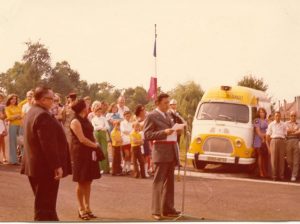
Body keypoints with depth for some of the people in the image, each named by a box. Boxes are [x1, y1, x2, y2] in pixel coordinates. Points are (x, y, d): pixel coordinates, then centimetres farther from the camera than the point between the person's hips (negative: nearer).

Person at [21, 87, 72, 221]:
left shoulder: (32, 113, 14)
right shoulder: (43, 115, -20)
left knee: (45, 204, 19)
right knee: (45, 206, -5)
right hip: (46, 168, -11)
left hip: (35, 166, 11)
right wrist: (57, 166, -22)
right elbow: (48, 144, -25)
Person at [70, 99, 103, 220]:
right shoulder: (75, 121, -12)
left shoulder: (86, 120, 14)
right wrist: (95, 145, -7)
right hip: (80, 153, -8)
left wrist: (95, 146, 0)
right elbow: (82, 139, -16)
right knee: (81, 182, -1)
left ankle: (87, 207, 14)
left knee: (88, 182, 9)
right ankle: (81, 209, 7)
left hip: (90, 153, 8)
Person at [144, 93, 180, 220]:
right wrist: (164, 132, -22)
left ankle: (168, 209, 19)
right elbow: (146, 135, -13)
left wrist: (174, 130, 8)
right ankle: (156, 211, -4)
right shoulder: (151, 116, -5)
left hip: (171, 152, 8)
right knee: (158, 182, -6)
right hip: (161, 152, -8)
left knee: (169, 182, 11)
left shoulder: (167, 116, 19)